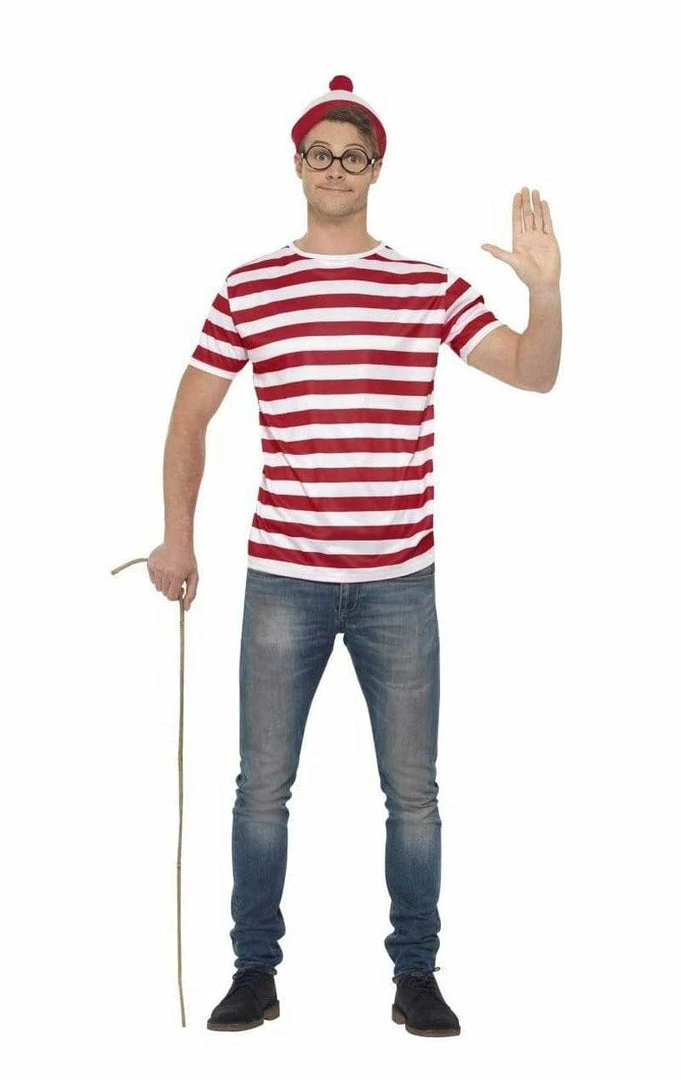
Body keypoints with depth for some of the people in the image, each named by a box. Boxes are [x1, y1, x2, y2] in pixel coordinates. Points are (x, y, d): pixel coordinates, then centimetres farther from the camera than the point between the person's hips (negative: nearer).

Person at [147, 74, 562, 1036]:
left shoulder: (432, 288, 4)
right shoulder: (248, 291, 4)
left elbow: (534, 374, 1)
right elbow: (190, 415, 9)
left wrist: (545, 290, -17)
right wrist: (178, 536, 2)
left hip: (398, 579, 0)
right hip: (283, 578, 0)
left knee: (413, 790, 6)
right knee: (263, 785, 7)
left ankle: (416, 974, 20)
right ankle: (255, 971, 21)